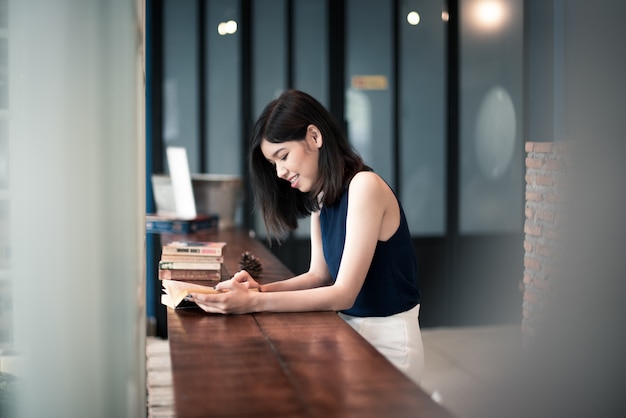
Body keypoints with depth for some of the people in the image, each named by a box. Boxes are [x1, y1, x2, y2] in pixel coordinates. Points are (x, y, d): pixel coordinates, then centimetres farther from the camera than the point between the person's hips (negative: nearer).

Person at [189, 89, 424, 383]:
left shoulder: (365, 186, -18)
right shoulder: (319, 198, 11)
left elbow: (343, 293, -21)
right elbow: (319, 275, 9)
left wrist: (254, 302, -26)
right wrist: (263, 289, -9)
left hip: (388, 340, -8)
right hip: (350, 328, 8)